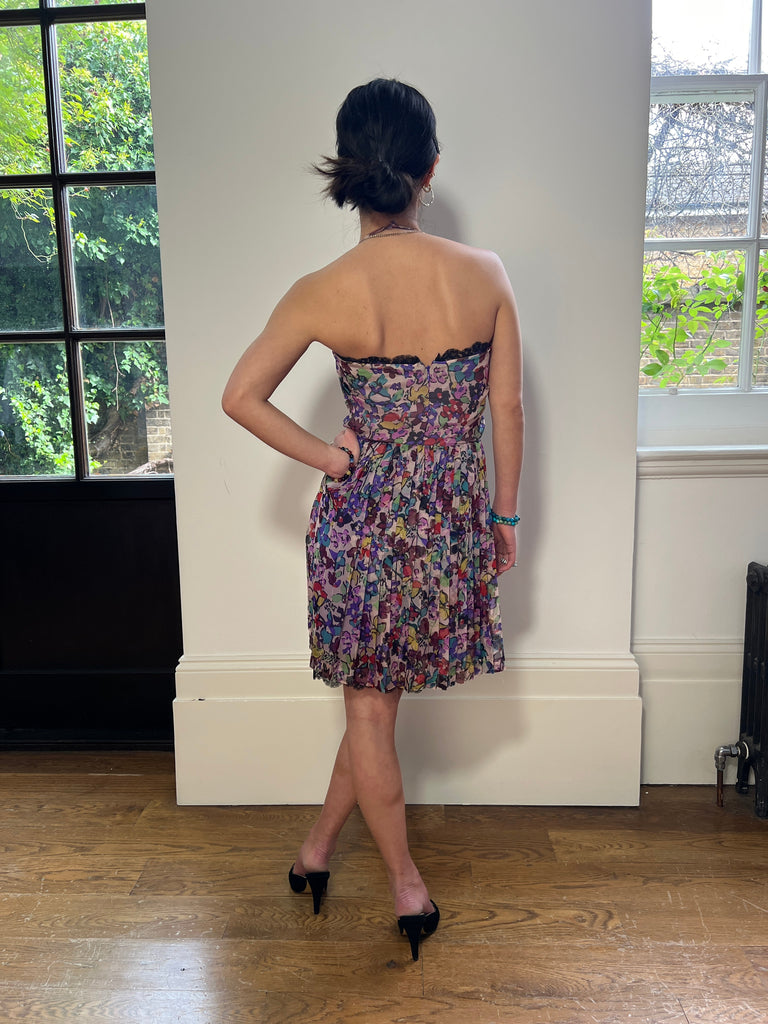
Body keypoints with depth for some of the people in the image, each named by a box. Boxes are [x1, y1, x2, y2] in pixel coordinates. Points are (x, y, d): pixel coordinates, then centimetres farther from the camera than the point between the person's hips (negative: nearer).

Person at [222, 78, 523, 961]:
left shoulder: (324, 293, -12)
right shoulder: (486, 275, -8)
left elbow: (240, 397, -8)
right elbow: (508, 409, -2)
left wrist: (326, 456, 2)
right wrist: (506, 515, 9)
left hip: (364, 520, -2)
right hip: (454, 521, 2)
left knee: (369, 706, 17)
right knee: (376, 697, 20)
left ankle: (408, 887, 33)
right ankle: (319, 847, 39)